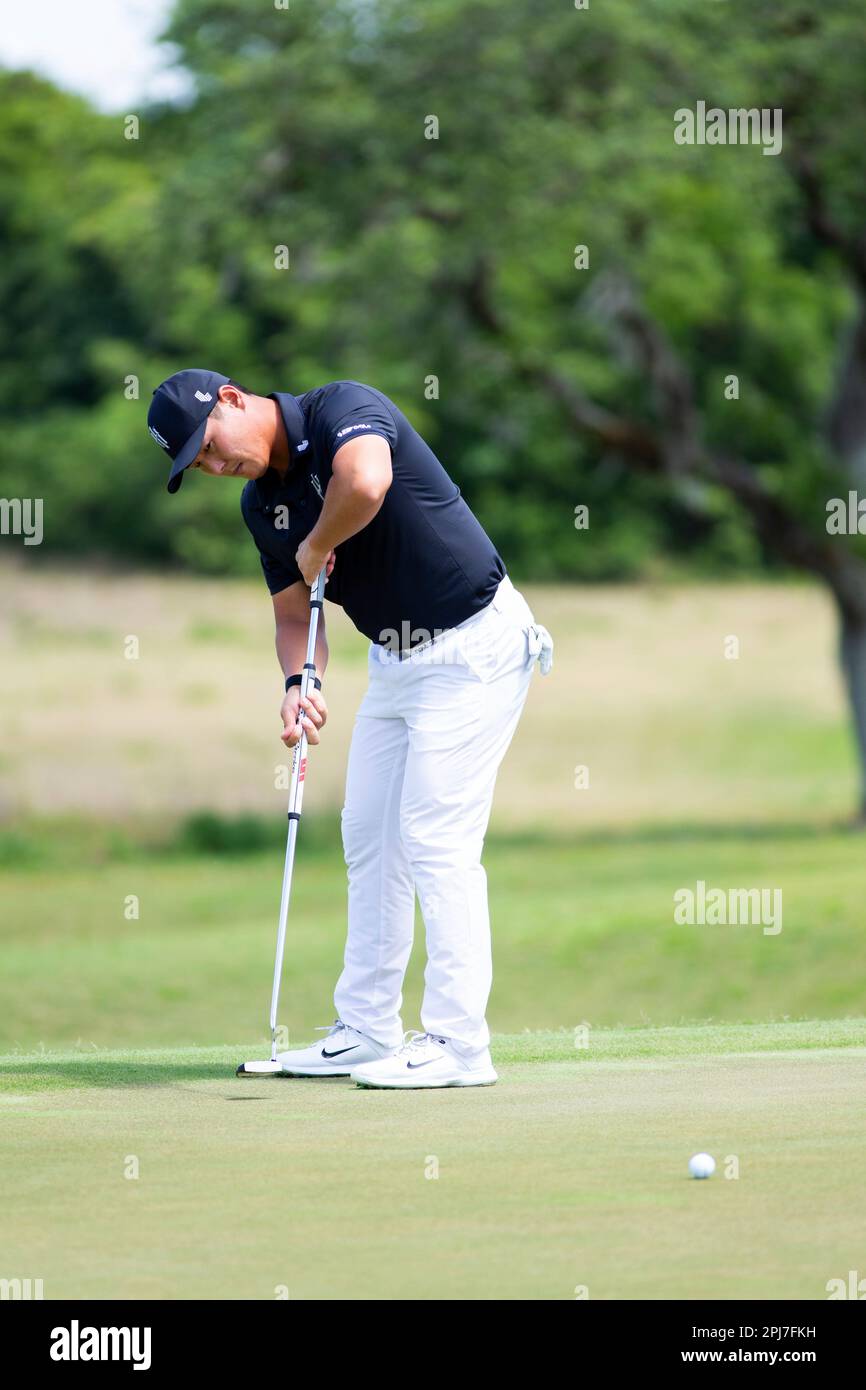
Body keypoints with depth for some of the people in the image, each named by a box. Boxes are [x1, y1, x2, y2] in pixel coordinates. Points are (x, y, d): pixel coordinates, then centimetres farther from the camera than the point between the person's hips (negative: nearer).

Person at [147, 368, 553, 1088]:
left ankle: (459, 1043, -8)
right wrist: (300, 684, -11)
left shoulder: (345, 407, -19)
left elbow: (365, 482, -41)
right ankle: (367, 1030, 20)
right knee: (369, 836, 12)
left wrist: (317, 549, -22)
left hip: (474, 645, -9)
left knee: (435, 840, -11)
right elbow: (295, 616, 10)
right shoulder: (262, 504, 6)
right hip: (395, 659, 9)